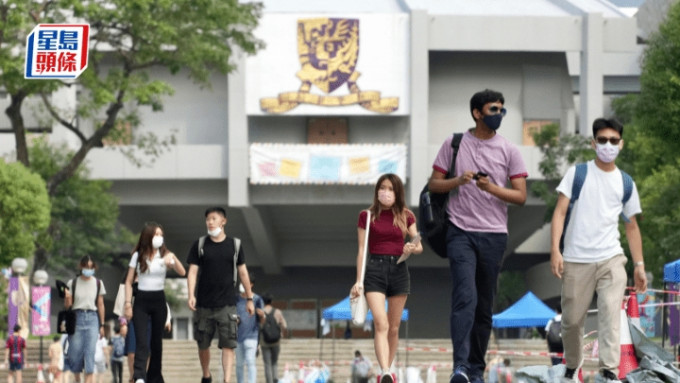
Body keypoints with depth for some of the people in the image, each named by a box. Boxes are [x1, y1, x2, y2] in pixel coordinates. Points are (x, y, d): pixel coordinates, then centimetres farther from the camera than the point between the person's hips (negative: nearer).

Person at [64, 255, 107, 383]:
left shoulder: (98, 284, 7)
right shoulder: (72, 283, 4)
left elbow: (100, 305, 11)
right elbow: (67, 305, 5)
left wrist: (102, 325, 11)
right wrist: (67, 298, -17)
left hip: (92, 319, 0)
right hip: (76, 318, 0)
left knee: (90, 352, -10)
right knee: (75, 352, 0)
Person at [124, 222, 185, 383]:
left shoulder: (165, 256, 4)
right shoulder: (138, 256, 3)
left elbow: (182, 272, -10)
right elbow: (129, 281, 4)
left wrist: (173, 259, -27)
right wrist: (128, 303, -4)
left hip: (159, 300, 2)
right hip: (141, 301, -2)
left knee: (157, 342, 6)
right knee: (141, 341, -15)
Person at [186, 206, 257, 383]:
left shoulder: (234, 245, 5)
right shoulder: (199, 245, 3)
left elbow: (243, 272, 10)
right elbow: (192, 271, -2)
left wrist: (249, 298, 11)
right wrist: (191, 295, -16)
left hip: (227, 304, -1)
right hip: (204, 305, 1)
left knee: (228, 345, -11)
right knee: (203, 344, 9)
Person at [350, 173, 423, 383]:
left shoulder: (406, 216, 7)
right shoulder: (367, 216, 3)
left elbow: (419, 245, 5)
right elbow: (362, 250, 3)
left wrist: (412, 248, -19)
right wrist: (358, 281, 0)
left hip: (399, 270, 3)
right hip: (375, 269, -3)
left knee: (394, 327, 7)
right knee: (381, 324, -17)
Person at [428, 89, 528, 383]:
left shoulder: (509, 151, 6)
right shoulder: (454, 144, 4)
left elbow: (521, 196, 3)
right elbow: (434, 184, 6)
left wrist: (492, 188, -14)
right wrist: (458, 180, -13)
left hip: (494, 235, 2)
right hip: (461, 232, -2)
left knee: (484, 306, 7)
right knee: (465, 298, -18)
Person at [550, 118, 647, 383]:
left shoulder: (626, 183, 11)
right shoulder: (577, 173, 4)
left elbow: (632, 227, 17)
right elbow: (560, 212, -1)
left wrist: (639, 265, 11)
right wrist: (555, 250, -13)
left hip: (611, 259, 1)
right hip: (576, 261, -1)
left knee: (610, 314, -18)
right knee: (572, 320, 5)